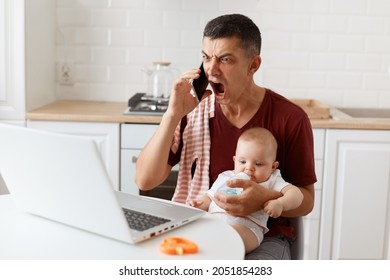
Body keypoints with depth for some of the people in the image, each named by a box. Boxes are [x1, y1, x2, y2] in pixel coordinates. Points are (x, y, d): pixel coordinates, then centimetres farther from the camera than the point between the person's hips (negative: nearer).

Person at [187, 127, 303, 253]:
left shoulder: (271, 181, 17)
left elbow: (296, 193, 7)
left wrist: (280, 204, -15)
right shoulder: (225, 177, 28)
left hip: (246, 226, -4)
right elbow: (209, 198, 32)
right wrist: (199, 204, 8)